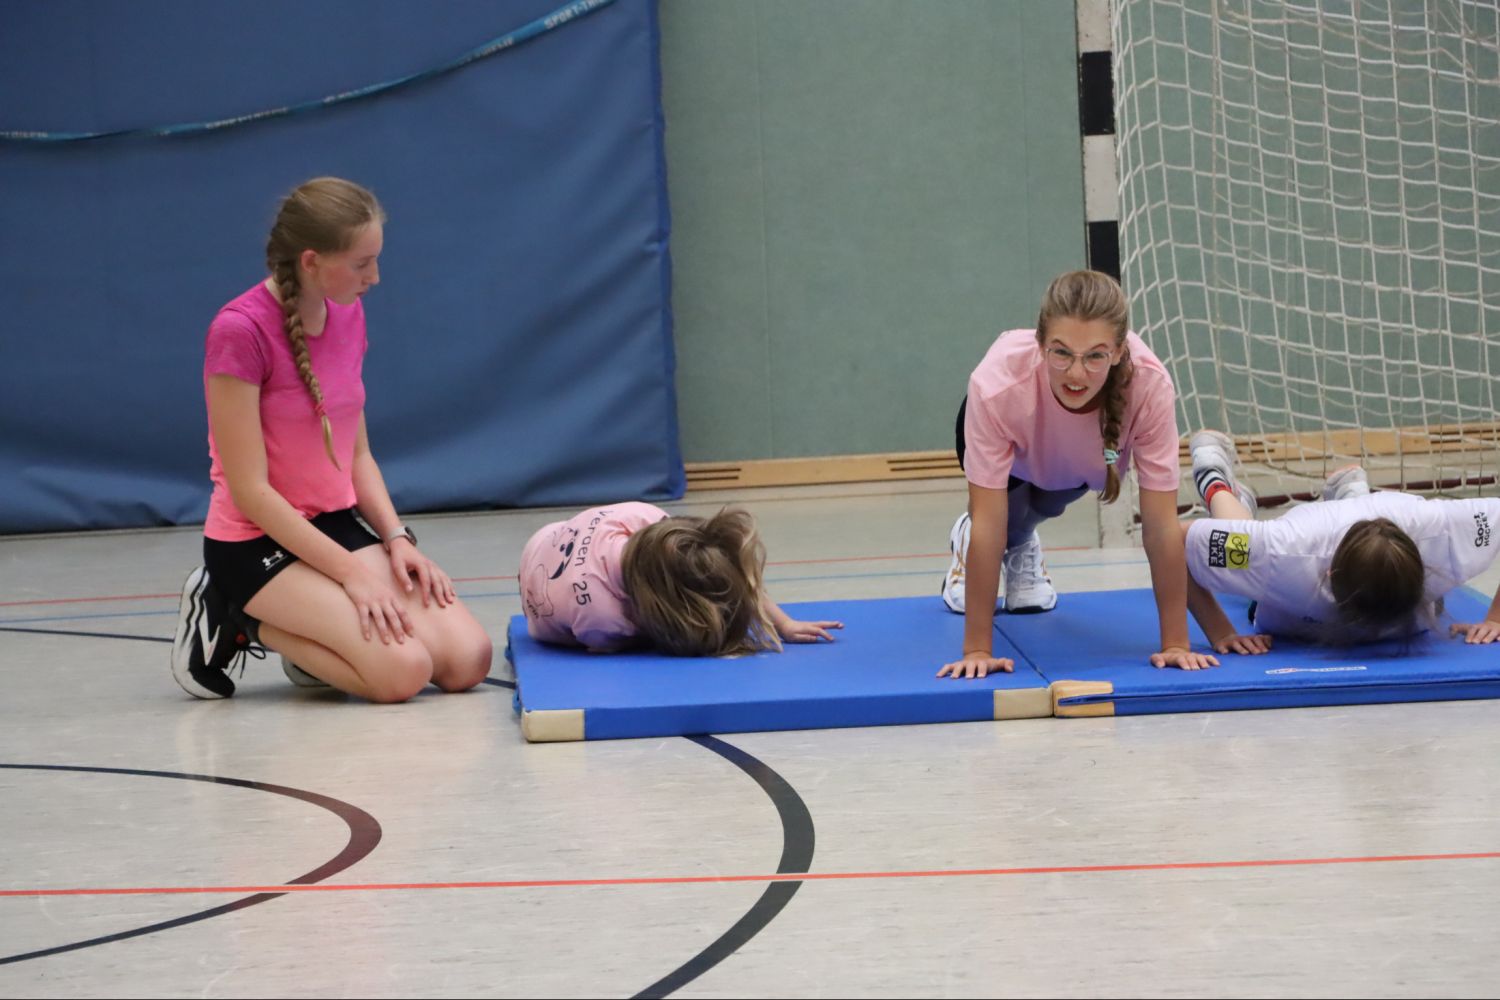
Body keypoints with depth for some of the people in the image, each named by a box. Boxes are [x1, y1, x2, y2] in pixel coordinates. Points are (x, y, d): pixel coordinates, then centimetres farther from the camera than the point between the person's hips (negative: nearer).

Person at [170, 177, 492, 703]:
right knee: (403, 670, -25)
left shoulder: (348, 315, 5)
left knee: (467, 659, -13)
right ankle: (242, 624, -2)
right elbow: (250, 490, -18)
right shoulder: (241, 331, -18)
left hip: (337, 524, 7)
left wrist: (397, 538, -4)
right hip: (256, 543, -7)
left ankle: (312, 640, 11)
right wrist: (350, 571, -20)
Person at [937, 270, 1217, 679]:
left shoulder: (1150, 386, -43)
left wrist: (1175, 643, -36)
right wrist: (977, 650, -41)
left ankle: (1020, 547, 35)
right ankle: (966, 541, 21)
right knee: (1009, 515, -16)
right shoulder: (998, 386, -46)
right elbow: (988, 525, -41)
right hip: (1008, 439, -1)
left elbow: (1160, 524, -37)